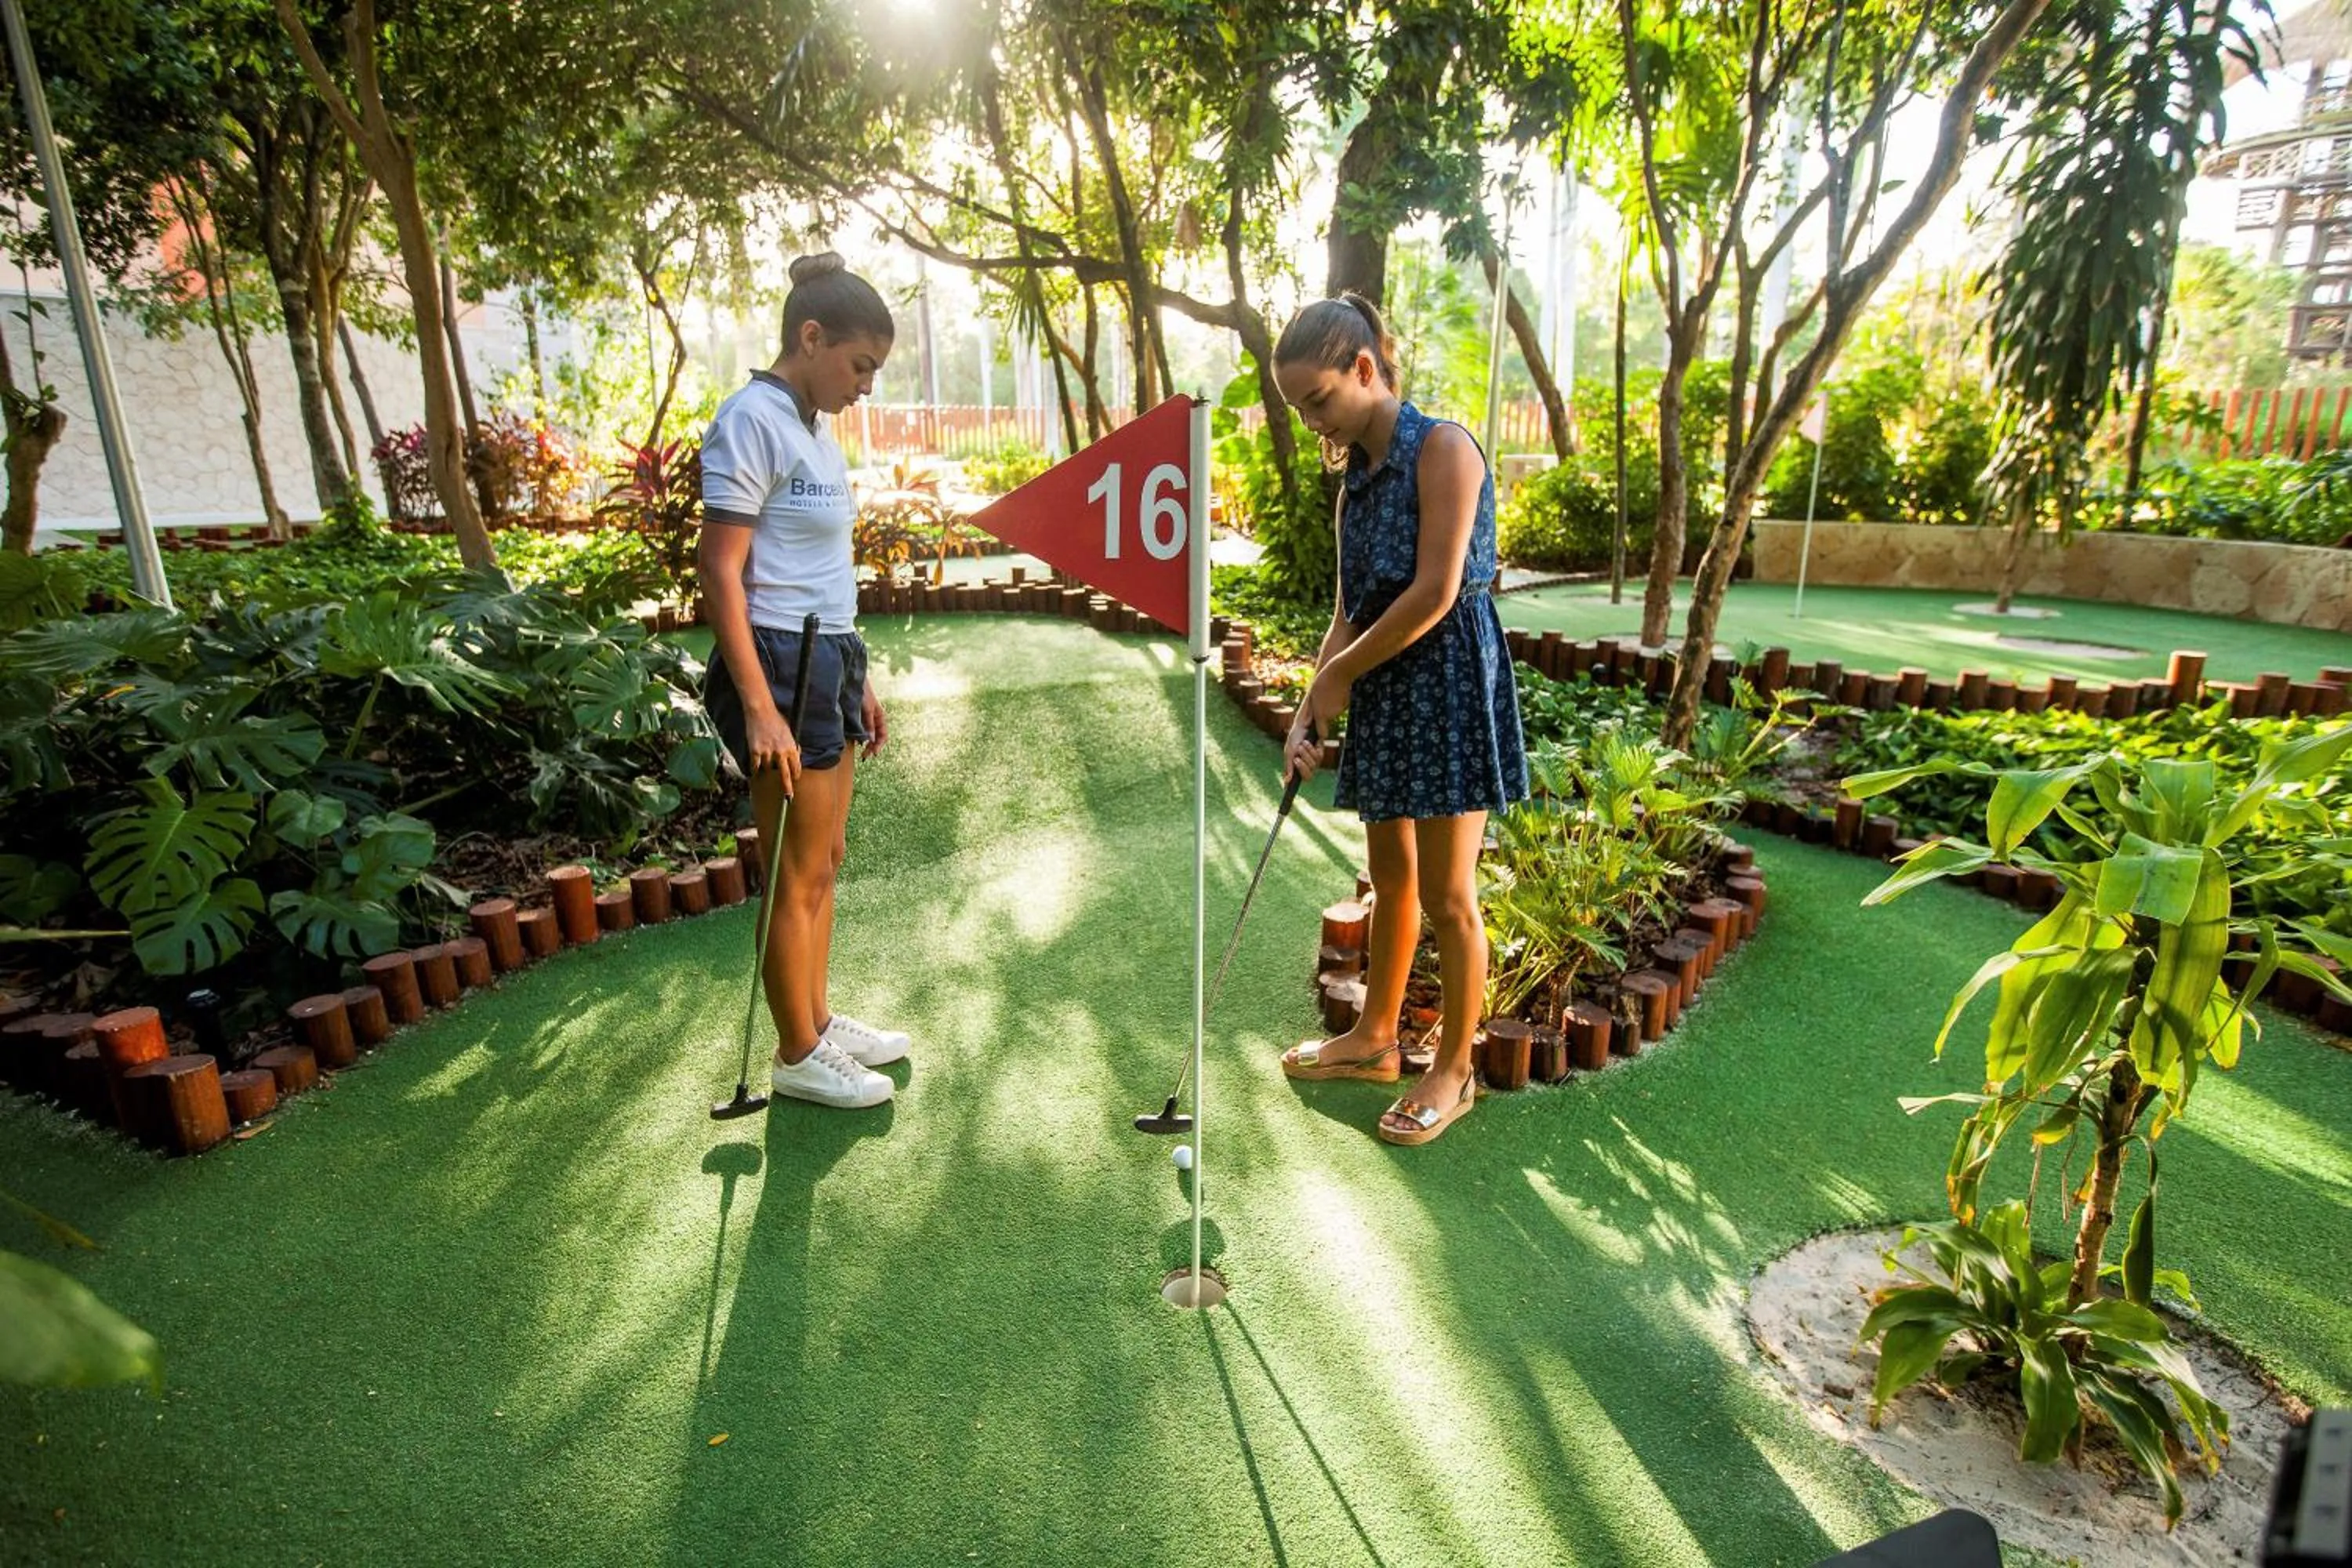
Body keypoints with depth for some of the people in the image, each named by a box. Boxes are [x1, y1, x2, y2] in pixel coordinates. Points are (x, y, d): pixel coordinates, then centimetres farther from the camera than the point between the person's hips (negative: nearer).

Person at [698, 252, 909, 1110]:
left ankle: (817, 1019, 33)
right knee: (799, 876, 2)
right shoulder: (753, 419, -13)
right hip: (781, 665, -9)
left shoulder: (814, 425, 14)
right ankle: (798, 1055, 19)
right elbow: (720, 571, -17)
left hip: (829, 660, 9)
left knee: (825, 861, 17)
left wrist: (855, 679, 19)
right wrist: (759, 708, -22)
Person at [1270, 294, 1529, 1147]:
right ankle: (1376, 1037, 34)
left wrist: (1338, 674, -10)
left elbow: (1436, 591, -18)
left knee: (1445, 894, 1)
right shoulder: (1357, 477, 13)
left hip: (1448, 682, -8)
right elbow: (1349, 611, 11)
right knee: (1390, 875, 18)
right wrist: (1308, 712, 1)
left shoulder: (1442, 447, -10)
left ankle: (1454, 1069, 19)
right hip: (1382, 691, 8)